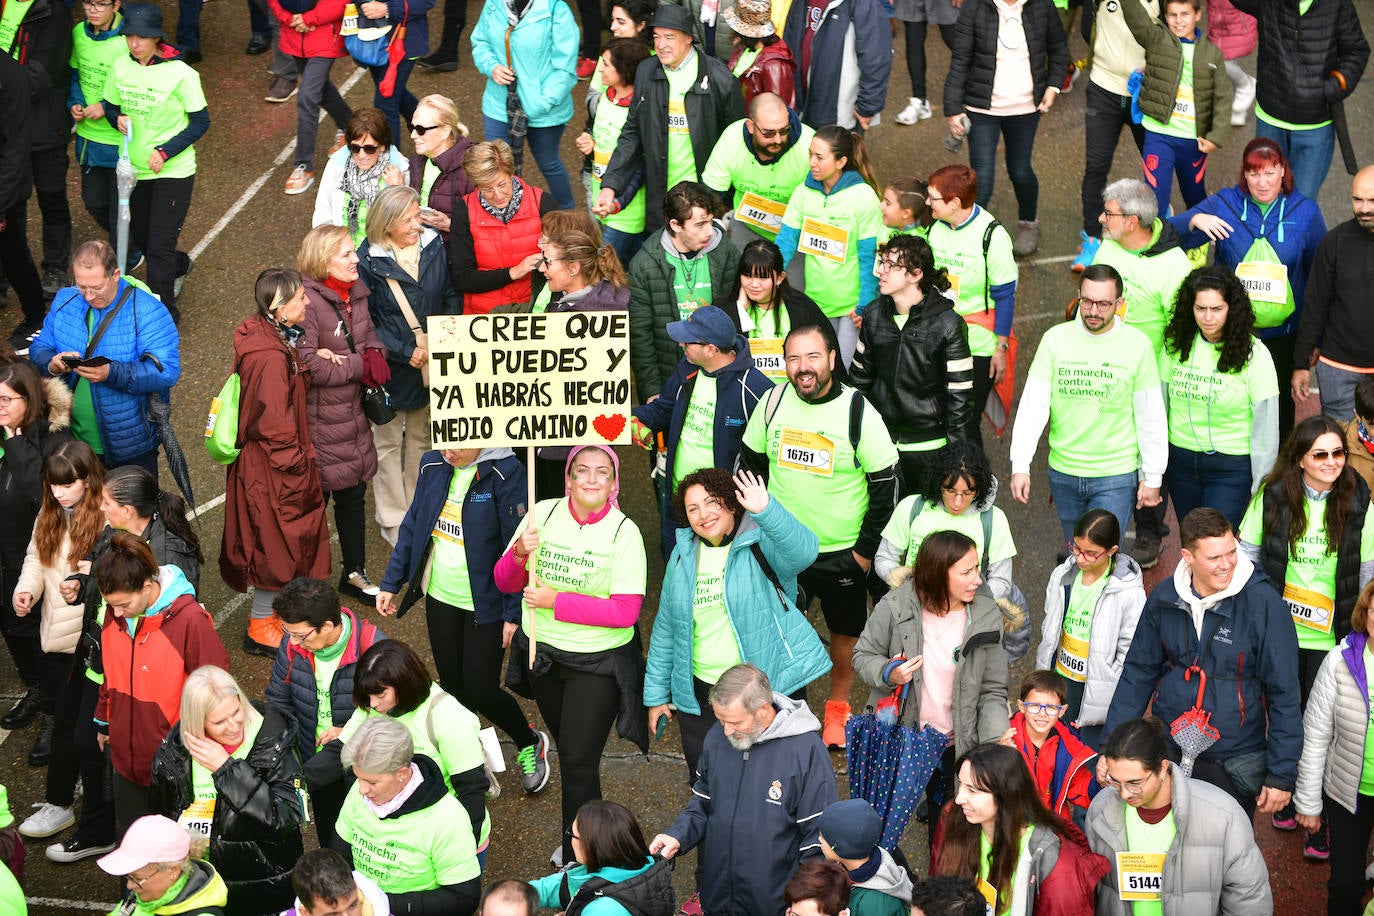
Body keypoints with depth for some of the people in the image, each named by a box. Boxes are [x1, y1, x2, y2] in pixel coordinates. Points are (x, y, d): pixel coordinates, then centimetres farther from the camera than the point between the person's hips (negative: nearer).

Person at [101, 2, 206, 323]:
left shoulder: (180, 74, -17)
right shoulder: (121, 67, -3)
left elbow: (201, 121, -11)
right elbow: (109, 105, 11)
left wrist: (165, 152, -20)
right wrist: (118, 119, -13)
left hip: (173, 172, -6)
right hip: (134, 169, 6)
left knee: (160, 246, -5)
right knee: (141, 237, 20)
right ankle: (179, 265, 51)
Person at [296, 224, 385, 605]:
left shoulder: (356, 292, 4)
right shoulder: (308, 302, -23)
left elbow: (370, 333, 16)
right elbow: (308, 366, -26)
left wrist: (375, 354, -8)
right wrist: (359, 366, -18)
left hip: (353, 414, 8)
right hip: (318, 420, -8)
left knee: (353, 493, 19)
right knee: (316, 498, 5)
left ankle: (355, 573, 35)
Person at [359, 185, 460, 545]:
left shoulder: (434, 247, -5)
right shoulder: (368, 262, -17)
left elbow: (452, 296, 4)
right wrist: (407, 352, -18)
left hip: (431, 364, 4)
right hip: (391, 368, -4)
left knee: (421, 438, 20)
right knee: (388, 442, 11)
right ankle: (393, 519, 25)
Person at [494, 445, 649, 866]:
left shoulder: (624, 533, -16)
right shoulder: (543, 514, -6)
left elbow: (625, 611, -22)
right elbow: (506, 583, -1)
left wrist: (555, 600, -22)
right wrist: (519, 554, -23)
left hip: (598, 663, -4)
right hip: (542, 652, 4)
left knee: (578, 761, -5)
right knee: (567, 749, 22)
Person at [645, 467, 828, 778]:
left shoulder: (762, 545, -9)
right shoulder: (683, 555, 7)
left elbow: (803, 551, -33)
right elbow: (666, 627, 14)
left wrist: (766, 511, -49)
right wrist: (656, 694, 14)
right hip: (700, 695, 5)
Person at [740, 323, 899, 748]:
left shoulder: (859, 413, -17)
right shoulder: (773, 402, -7)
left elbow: (886, 485, -11)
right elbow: (750, 462, 8)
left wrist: (866, 549, -10)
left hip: (843, 551, -2)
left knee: (845, 633, 16)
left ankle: (838, 706, 39)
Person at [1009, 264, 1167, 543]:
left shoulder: (1137, 344, -6)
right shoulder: (1056, 339, -3)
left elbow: (1151, 417, 0)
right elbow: (1032, 406, -3)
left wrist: (1152, 477, 2)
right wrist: (1020, 465, -9)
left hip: (1116, 477, -2)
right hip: (1063, 472, 3)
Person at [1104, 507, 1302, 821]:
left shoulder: (1264, 604, -16)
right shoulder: (1164, 598, -4)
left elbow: (1285, 696, -11)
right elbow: (1138, 674, 7)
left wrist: (1281, 775, -10)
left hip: (1237, 766, -3)